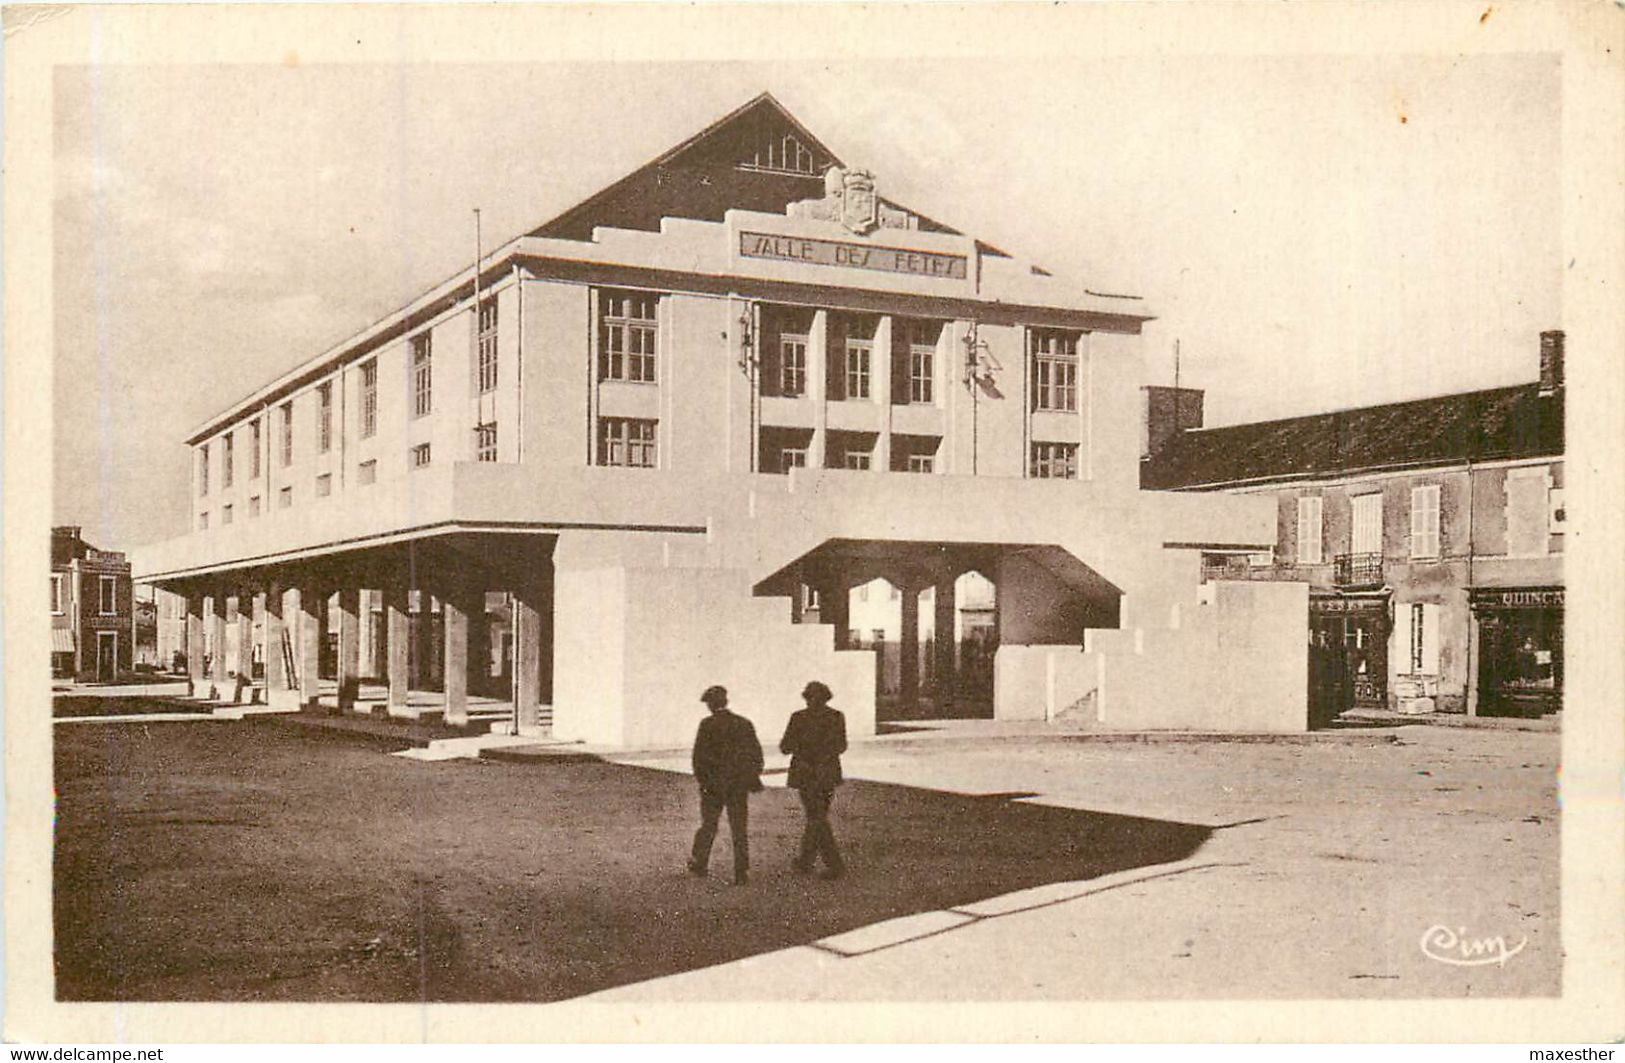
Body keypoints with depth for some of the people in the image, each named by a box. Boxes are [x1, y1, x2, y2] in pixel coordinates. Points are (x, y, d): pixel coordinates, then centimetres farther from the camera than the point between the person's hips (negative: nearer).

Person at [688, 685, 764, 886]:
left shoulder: (708, 725, -8)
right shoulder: (744, 724, 3)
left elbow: (699, 755, -11)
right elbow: (757, 754, 6)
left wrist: (701, 780, -5)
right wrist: (753, 778, 12)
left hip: (713, 785, -2)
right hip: (739, 785, 2)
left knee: (708, 826, 15)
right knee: (740, 830, 4)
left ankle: (699, 864, 28)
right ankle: (742, 873, -1)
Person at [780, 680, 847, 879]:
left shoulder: (799, 718, -12)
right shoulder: (837, 717, -1)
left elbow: (786, 747, -7)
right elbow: (841, 747, 10)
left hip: (807, 773, -4)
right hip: (829, 774, 4)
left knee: (817, 819, 1)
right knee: (817, 817, 17)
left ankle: (835, 865, -5)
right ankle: (805, 860, 27)